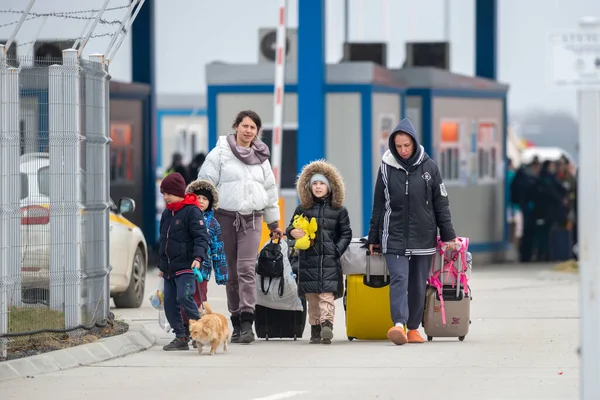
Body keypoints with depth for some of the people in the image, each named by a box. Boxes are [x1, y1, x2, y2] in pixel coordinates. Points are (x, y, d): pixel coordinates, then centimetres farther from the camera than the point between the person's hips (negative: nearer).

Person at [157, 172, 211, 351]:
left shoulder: (191, 211, -8)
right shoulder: (167, 213, 17)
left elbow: (201, 237, -14)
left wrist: (198, 257, -29)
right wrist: (161, 265, 28)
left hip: (185, 266, -8)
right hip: (169, 268, 8)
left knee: (184, 297, -20)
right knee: (169, 302, 4)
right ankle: (180, 337, 9)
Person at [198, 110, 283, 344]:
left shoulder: (261, 158, 14)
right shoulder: (220, 154, 2)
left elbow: (270, 192, 23)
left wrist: (274, 224, 26)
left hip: (252, 220, 1)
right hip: (226, 217, -1)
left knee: (246, 269, -13)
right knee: (231, 272, 2)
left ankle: (247, 322, -21)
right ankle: (237, 322, 9)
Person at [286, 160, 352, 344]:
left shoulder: (339, 210, 7)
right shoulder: (303, 209, 10)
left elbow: (346, 233, 9)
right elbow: (291, 227, 15)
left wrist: (337, 250, -5)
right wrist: (292, 232, -9)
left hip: (329, 260, -2)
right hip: (309, 259, 2)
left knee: (327, 294, -14)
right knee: (312, 296, 3)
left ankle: (327, 323, -26)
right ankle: (315, 329, 7)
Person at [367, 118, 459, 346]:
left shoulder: (428, 167, 2)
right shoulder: (387, 167, 2)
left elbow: (441, 204, 7)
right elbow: (378, 205, 9)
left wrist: (448, 235, 5)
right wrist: (373, 238, 10)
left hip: (423, 237, 1)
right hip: (394, 237, -1)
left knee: (418, 284, 5)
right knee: (399, 278, -16)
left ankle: (413, 328, 14)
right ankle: (399, 324, -28)